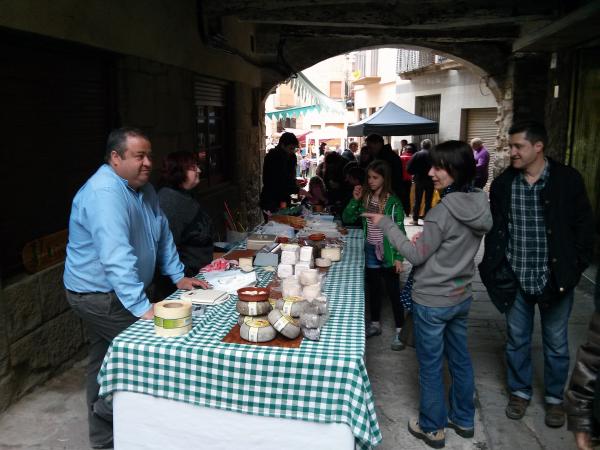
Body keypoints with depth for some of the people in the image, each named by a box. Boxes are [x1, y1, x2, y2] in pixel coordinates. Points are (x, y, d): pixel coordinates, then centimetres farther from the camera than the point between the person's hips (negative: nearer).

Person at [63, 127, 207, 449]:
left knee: (105, 362, 16)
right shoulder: (104, 193, -26)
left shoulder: (143, 188, 5)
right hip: (99, 295, -9)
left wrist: (178, 276, 8)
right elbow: (117, 256, -34)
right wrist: (142, 307, -37)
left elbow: (162, 234, 13)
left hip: (118, 291, 9)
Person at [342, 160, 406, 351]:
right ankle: (375, 324, 34)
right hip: (370, 252, 5)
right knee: (373, 289, 18)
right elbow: (347, 219, 4)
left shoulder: (393, 202, -11)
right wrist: (354, 200, -9)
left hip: (387, 253, -5)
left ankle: (400, 331, 13)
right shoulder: (365, 198, 3)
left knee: (393, 292, 3)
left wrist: (398, 257, -14)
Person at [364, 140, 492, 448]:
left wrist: (385, 223, -12)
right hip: (461, 296, 8)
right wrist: (426, 240, 11)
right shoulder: (479, 206, -2)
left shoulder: (443, 212, -26)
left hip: (432, 301, -7)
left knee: (430, 366, 9)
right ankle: (464, 420, 38)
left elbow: (416, 256, -16)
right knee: (459, 359, 21)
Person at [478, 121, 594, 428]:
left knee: (556, 343, 15)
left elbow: (584, 227, -3)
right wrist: (494, 268, -3)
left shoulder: (567, 179, -8)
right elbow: (495, 230, 3)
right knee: (517, 339, 16)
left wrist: (575, 268, -8)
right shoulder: (503, 183, -2)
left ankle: (554, 397, 35)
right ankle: (519, 391, 36)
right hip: (516, 278, 2)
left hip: (555, 279, -1)